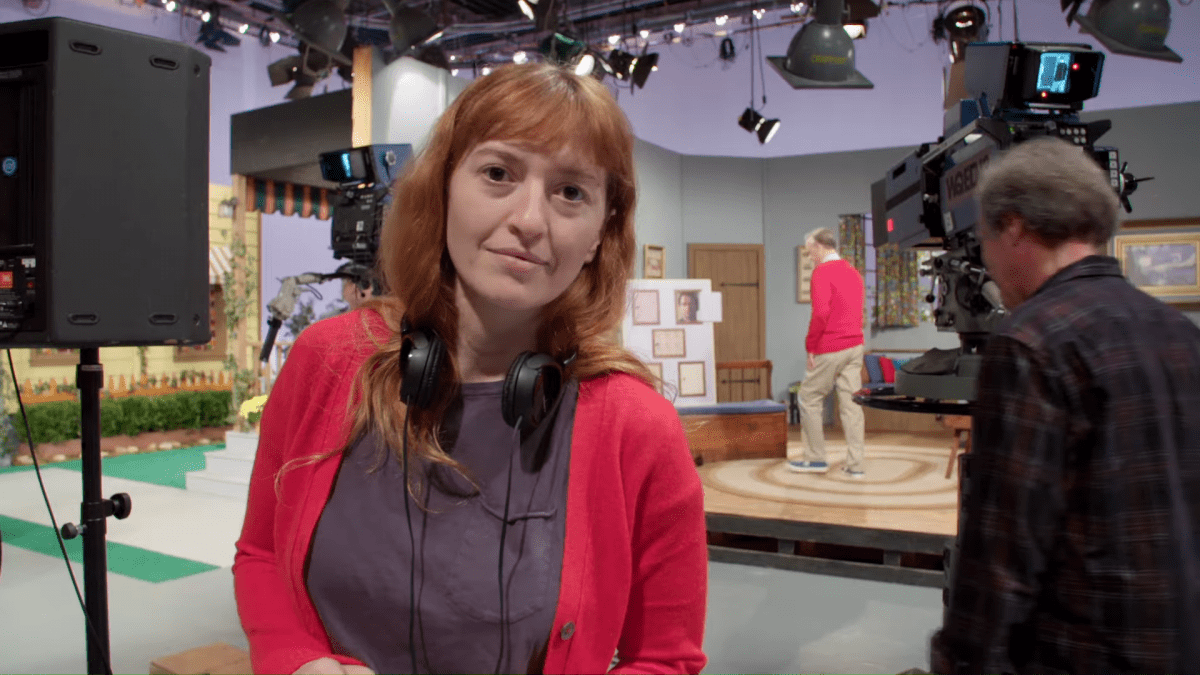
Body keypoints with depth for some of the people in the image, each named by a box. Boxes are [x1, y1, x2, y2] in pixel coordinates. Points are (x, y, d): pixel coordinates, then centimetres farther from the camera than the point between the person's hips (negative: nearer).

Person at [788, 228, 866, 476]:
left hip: (829, 349, -7)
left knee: (810, 399, 6)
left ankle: (816, 459, 11)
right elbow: (858, 310, 19)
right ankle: (855, 464, 6)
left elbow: (821, 312, -20)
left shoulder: (822, 271, -10)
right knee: (851, 403, 6)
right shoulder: (853, 272, 15)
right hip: (855, 346, 7)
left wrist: (810, 345, -12)